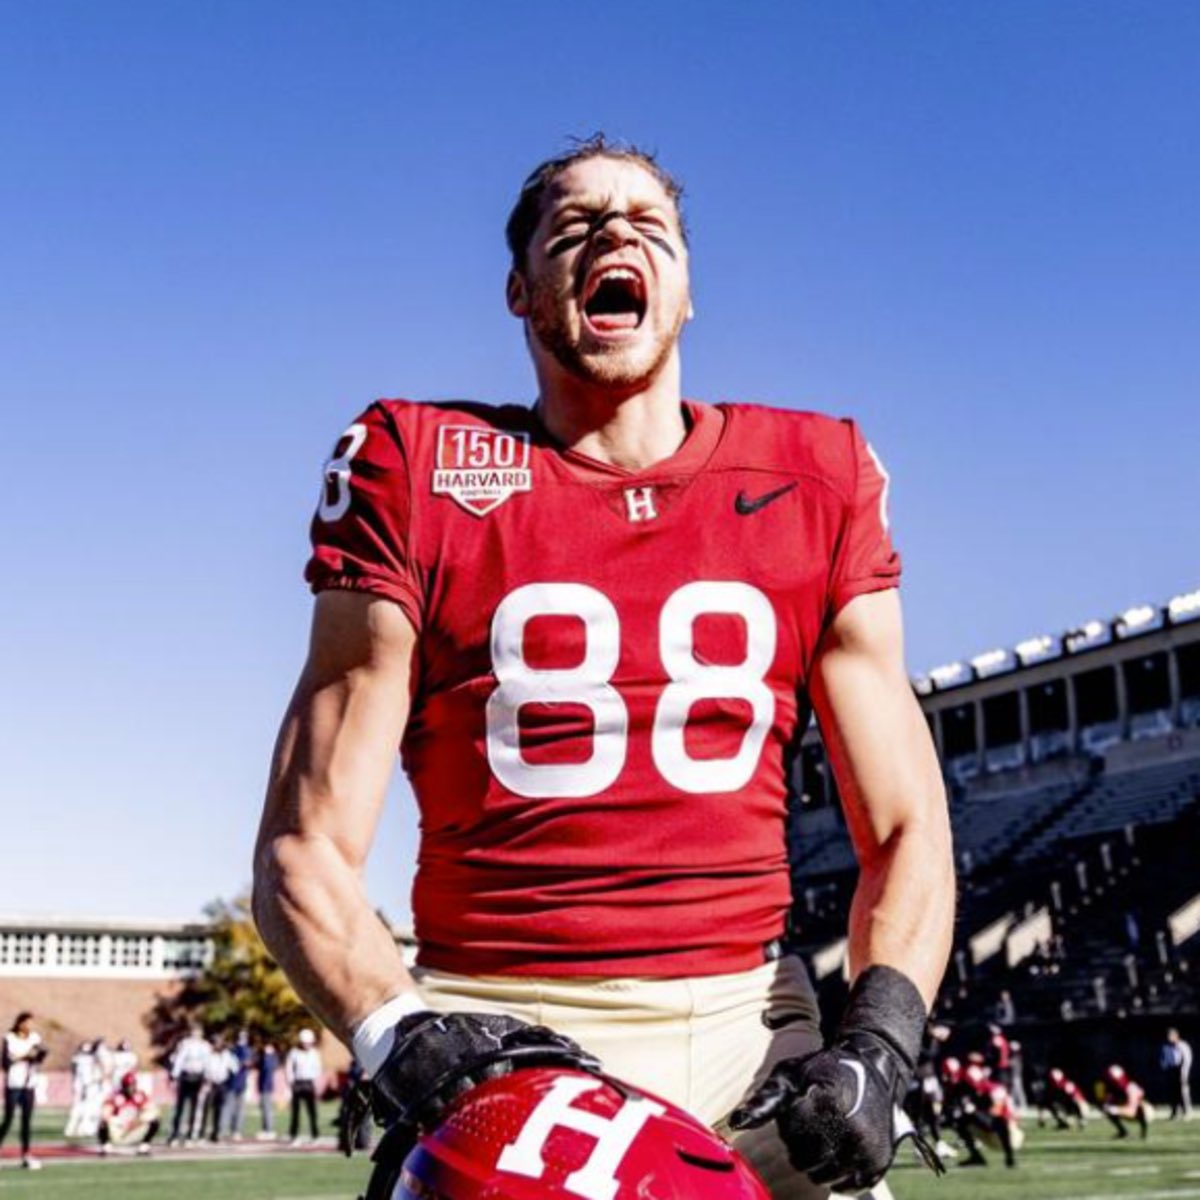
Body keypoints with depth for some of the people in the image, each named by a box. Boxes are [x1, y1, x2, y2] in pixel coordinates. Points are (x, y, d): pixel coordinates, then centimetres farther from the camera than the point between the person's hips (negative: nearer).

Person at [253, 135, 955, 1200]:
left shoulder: (816, 481, 9)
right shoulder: (417, 473, 4)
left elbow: (906, 831, 8)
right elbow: (305, 853, 1)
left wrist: (874, 1046, -8)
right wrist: (400, 1033, -17)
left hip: (743, 1029, 2)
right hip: (491, 1036, -2)